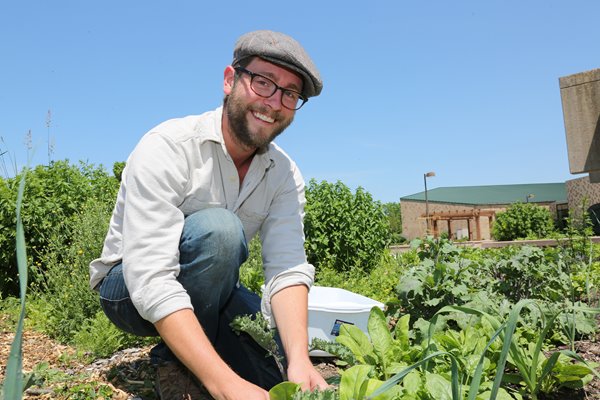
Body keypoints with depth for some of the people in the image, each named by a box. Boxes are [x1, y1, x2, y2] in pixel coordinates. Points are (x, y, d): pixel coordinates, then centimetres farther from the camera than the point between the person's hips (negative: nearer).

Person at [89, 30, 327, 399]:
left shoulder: (285, 175, -9)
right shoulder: (167, 149, -26)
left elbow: (288, 268, -18)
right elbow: (151, 280, -35)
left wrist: (300, 359, -36)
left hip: (207, 292, 5)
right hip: (130, 289, -4)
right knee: (217, 227, -34)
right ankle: (178, 368, -12)